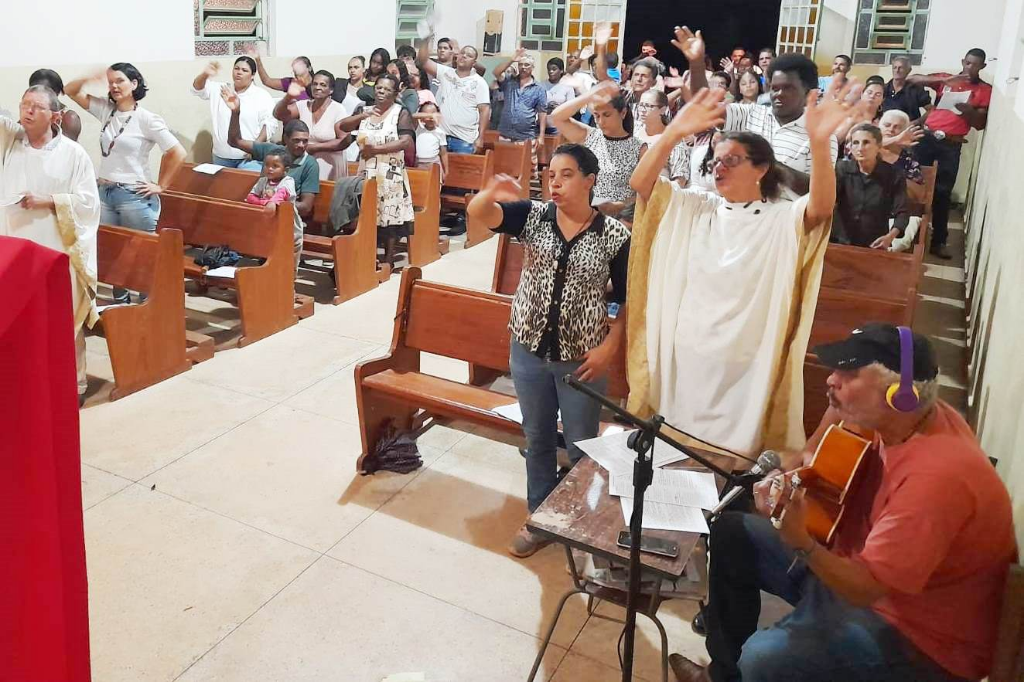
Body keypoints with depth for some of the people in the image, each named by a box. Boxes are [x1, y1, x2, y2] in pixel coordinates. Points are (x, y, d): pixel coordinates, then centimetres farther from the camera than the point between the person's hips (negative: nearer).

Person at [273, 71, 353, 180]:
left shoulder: (338, 110, -7)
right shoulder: (303, 105, 4)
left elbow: (345, 141, -13)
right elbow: (278, 115, -4)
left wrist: (315, 147, -14)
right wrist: (288, 97, -21)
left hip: (328, 166, -3)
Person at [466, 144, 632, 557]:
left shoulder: (614, 234, -10)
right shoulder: (533, 216, -4)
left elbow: (627, 298, -3)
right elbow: (476, 212, -16)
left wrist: (610, 346, -11)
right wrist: (492, 193, -38)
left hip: (582, 358, -2)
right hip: (529, 350, 3)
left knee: (581, 445, 13)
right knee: (537, 439, 18)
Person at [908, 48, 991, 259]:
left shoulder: (985, 90, 7)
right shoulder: (945, 79, 10)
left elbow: (980, 124, 4)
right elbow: (913, 80, -3)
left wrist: (970, 111, -17)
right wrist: (945, 79, -14)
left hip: (951, 145, -1)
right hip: (928, 137, 1)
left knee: (943, 193, 1)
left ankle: (938, 241, 5)